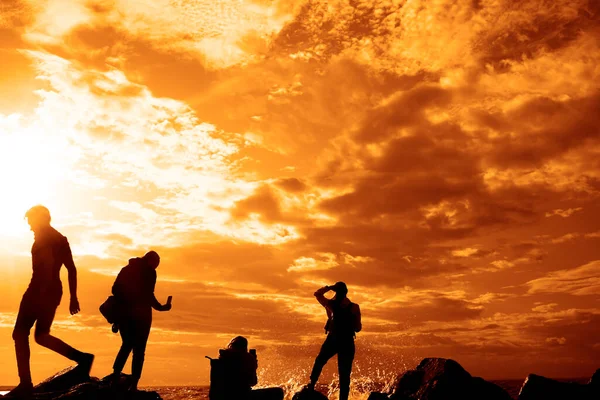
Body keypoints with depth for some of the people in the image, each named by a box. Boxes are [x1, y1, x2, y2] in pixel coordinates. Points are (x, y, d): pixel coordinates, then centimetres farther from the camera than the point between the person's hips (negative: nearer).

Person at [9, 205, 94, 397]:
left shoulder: (42, 237, -4)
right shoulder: (61, 239, 19)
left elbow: (48, 262, -22)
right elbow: (71, 269, 17)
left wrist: (43, 290, -27)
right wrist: (73, 297, 16)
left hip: (40, 290, -8)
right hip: (55, 291, 8)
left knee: (20, 334, -2)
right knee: (41, 336, 16)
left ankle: (25, 384, -8)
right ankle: (82, 357, 3)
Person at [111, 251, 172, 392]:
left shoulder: (126, 269, 13)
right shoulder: (150, 272, -4)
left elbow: (115, 290, 7)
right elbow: (148, 295, -14)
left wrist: (122, 307, 12)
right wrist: (160, 307, -2)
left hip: (124, 313, 5)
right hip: (141, 314, -5)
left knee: (127, 344, 22)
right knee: (139, 349, 2)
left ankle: (116, 375, 9)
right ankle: (133, 385, -3)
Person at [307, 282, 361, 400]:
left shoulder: (331, 304, -5)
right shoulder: (354, 307, -5)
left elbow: (317, 294, 12)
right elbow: (358, 328, -2)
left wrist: (330, 287, 11)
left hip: (333, 340, 0)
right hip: (347, 342, 0)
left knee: (319, 362, 26)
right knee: (344, 375, 6)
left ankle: (312, 385, 19)